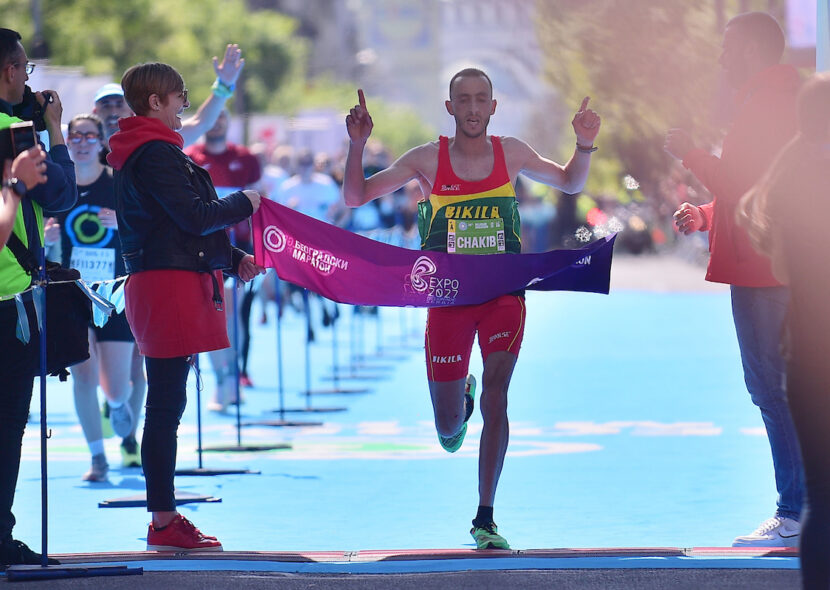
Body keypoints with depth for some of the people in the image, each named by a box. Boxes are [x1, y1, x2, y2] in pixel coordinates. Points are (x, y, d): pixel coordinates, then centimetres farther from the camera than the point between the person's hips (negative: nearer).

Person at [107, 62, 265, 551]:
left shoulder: (146, 152, 20)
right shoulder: (156, 153, -14)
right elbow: (195, 217, -19)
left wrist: (233, 259, 17)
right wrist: (244, 203, -3)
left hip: (162, 283, 11)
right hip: (170, 283, -11)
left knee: (166, 403, 11)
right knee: (166, 403, -8)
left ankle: (166, 518, 15)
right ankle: (163, 524, -7)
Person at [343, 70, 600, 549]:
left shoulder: (511, 153, 0)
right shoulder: (428, 159, -4)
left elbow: (571, 184, 16)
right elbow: (356, 197, -1)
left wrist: (585, 146, -4)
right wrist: (358, 145, -17)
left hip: (503, 292, 0)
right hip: (447, 295, 0)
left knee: (496, 397, -17)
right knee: (449, 426, 7)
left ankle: (486, 519, -9)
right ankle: (463, 397, 48)